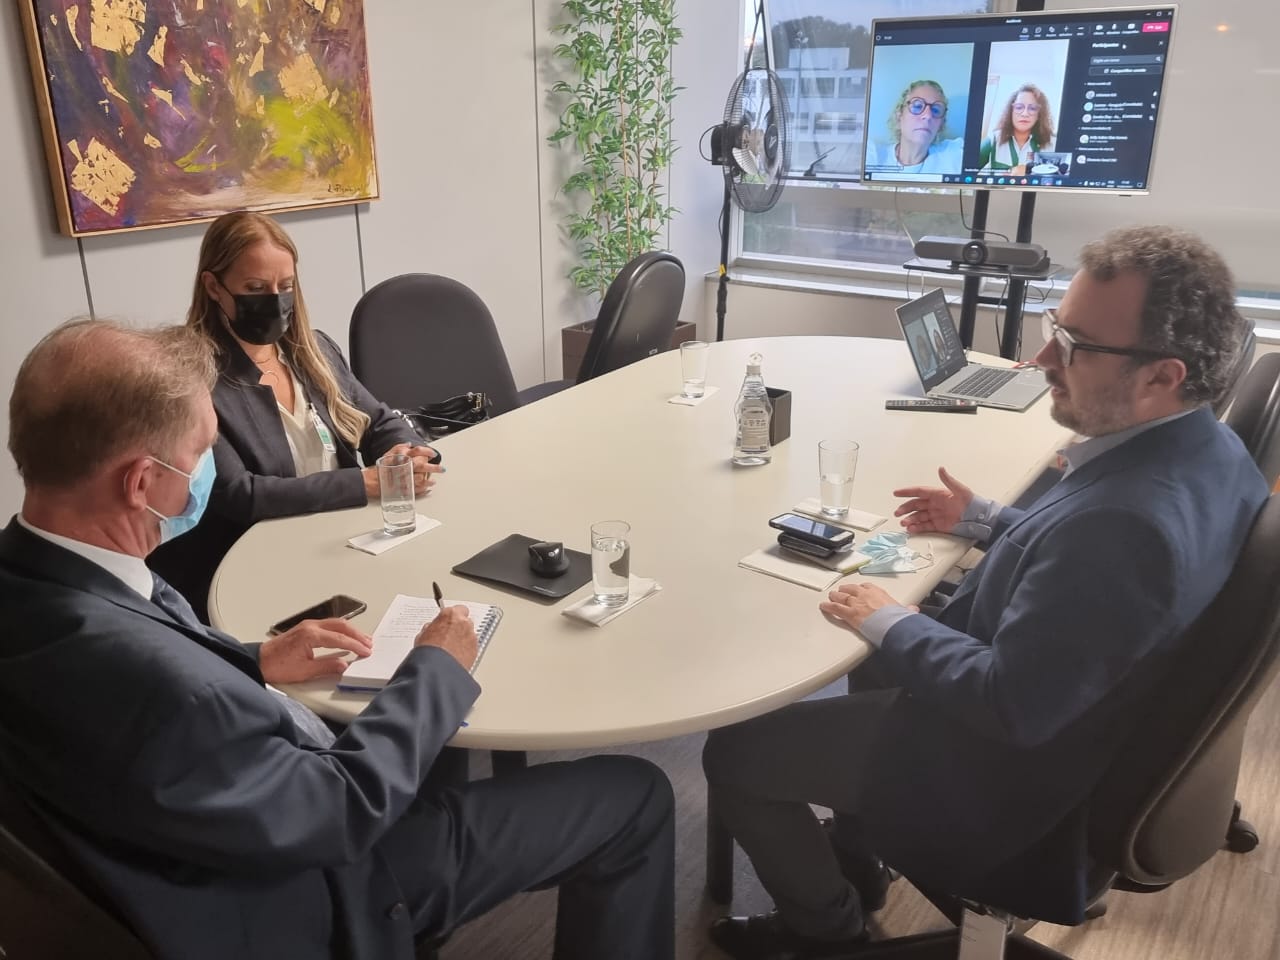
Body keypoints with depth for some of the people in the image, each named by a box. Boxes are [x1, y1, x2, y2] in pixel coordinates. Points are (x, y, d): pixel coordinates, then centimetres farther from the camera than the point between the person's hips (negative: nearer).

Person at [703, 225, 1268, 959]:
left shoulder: (1127, 521, -38)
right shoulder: (1205, 447, -7)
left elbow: (1011, 707, -30)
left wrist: (888, 625, -18)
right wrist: (987, 521, 8)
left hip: (1012, 767, -9)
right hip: (1083, 720, 10)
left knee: (734, 751, -1)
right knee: (875, 654, 31)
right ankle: (855, 854, 40)